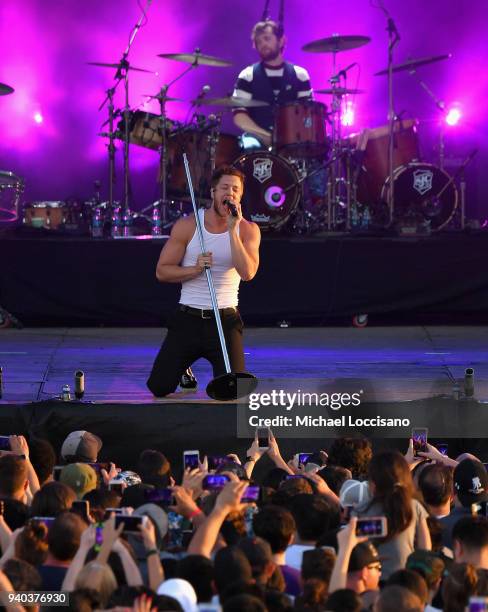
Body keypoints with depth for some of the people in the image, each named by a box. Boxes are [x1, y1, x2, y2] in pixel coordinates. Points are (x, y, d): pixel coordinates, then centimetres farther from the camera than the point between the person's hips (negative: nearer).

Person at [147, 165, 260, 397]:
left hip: (226, 320, 0)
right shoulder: (186, 226, -4)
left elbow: (247, 273, -20)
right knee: (159, 387, -4)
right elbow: (162, 271, -3)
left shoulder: (247, 230, -3)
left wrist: (232, 230, -24)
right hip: (188, 318, 0)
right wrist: (196, 270, -18)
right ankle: (184, 371, 33)